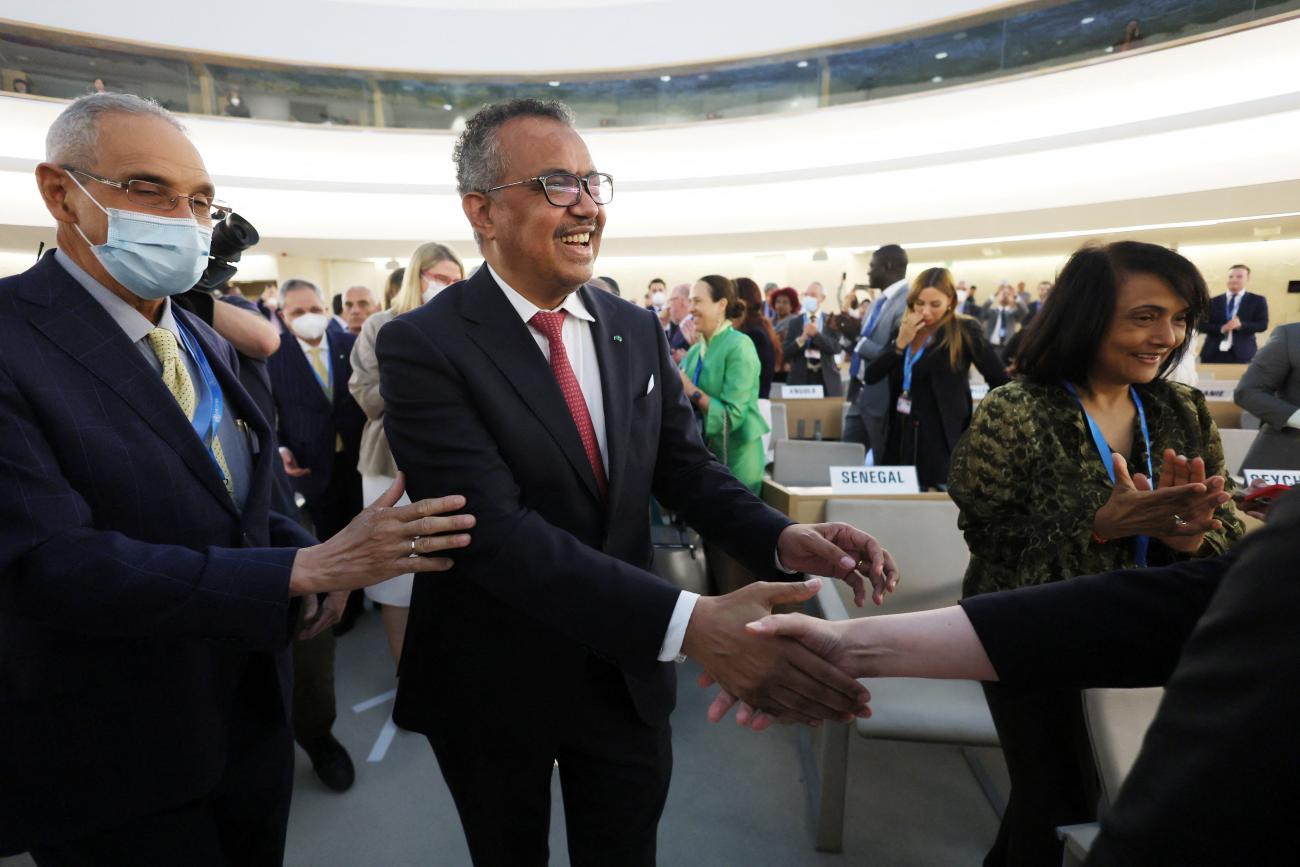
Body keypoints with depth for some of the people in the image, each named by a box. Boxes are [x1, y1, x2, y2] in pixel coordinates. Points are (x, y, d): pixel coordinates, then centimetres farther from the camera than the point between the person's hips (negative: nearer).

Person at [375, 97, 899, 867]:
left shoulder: (638, 330, -1)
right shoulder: (424, 347, -18)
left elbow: (686, 468, 0)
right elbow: (494, 529, -29)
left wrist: (782, 537, -21)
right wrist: (687, 623, -39)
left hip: (627, 676, 3)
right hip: (493, 686, -2)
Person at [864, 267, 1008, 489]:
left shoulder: (964, 331, -7)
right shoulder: (904, 329, 7)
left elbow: (1002, 383, -6)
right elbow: (871, 377, -1)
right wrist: (900, 343, -11)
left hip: (939, 440, -5)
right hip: (900, 436, 5)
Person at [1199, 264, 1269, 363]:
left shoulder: (1257, 301, 11)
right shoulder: (1212, 302, 12)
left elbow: (1263, 324, 2)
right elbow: (1201, 324, 4)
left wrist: (1241, 325, -17)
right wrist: (1221, 328, -15)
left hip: (1242, 353, 0)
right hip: (1213, 353, 1)